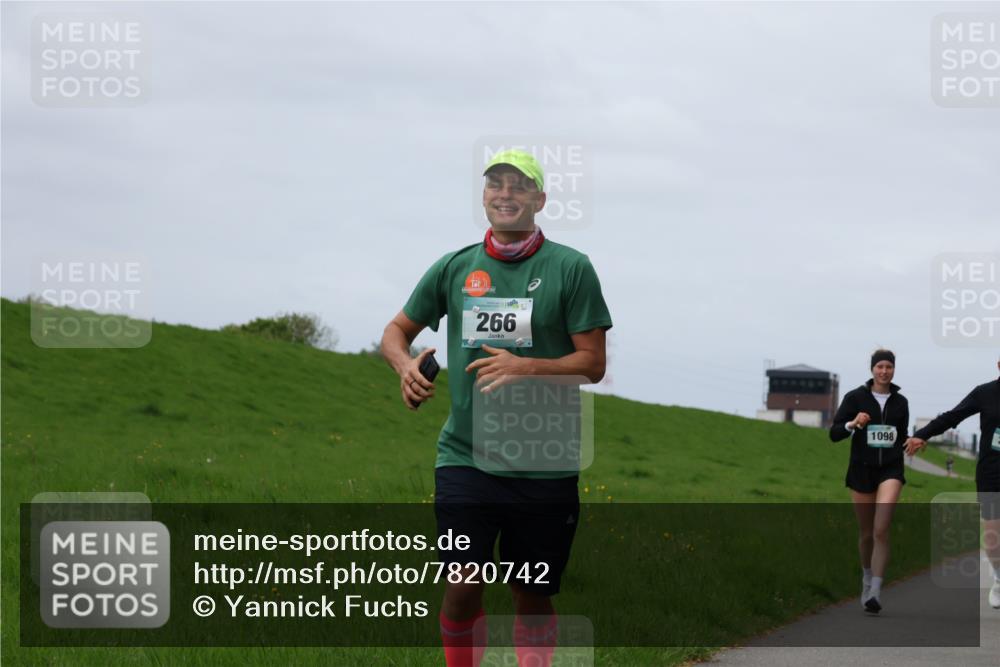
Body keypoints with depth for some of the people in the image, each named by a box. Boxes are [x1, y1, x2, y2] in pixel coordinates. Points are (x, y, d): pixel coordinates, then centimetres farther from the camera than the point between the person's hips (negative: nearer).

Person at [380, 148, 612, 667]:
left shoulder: (571, 268, -1)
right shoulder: (454, 268, 7)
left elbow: (592, 362, -2)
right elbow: (397, 331, 19)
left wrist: (524, 367, -17)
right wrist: (406, 365, -4)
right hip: (464, 456, 1)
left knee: (532, 595, 7)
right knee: (462, 585, -9)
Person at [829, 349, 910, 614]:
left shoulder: (900, 402, 6)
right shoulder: (855, 397, -2)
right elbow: (834, 433, -6)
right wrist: (853, 424, -22)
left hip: (890, 470, 0)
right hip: (862, 470, 0)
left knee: (881, 530, -17)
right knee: (866, 532, 10)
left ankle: (875, 592, -20)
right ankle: (867, 579, 36)